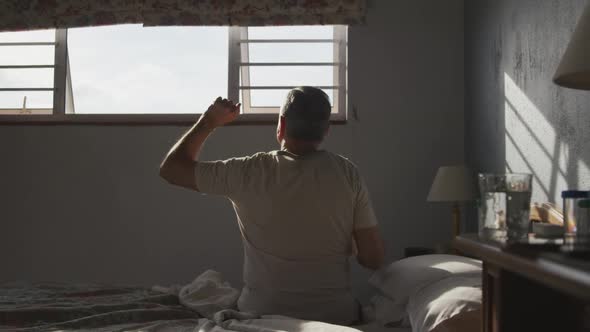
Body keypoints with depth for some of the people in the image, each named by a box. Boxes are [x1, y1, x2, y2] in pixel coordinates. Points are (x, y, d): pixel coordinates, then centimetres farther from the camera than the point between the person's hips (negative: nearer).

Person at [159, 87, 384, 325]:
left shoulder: (250, 172, -12)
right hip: (336, 317, 1)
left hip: (263, 315, 0)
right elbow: (373, 258, -9)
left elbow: (171, 168, 0)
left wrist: (208, 121, 10)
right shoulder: (348, 173, -10)